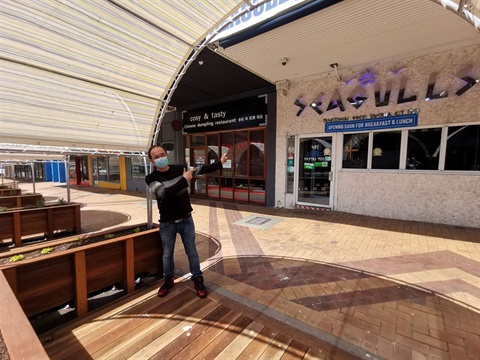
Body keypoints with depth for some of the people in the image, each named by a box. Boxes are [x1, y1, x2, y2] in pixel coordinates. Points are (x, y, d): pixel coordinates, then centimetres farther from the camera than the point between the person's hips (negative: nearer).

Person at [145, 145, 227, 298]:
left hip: (186, 220, 1)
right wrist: (184, 179, -24)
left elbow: (201, 169, 3)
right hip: (167, 223, -1)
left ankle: (197, 280, 31)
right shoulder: (151, 178, -12)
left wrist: (220, 163, -3)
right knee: (167, 254, 18)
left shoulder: (180, 169, -4)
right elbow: (165, 193, -27)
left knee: (192, 252, 13)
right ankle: (168, 280, 42)